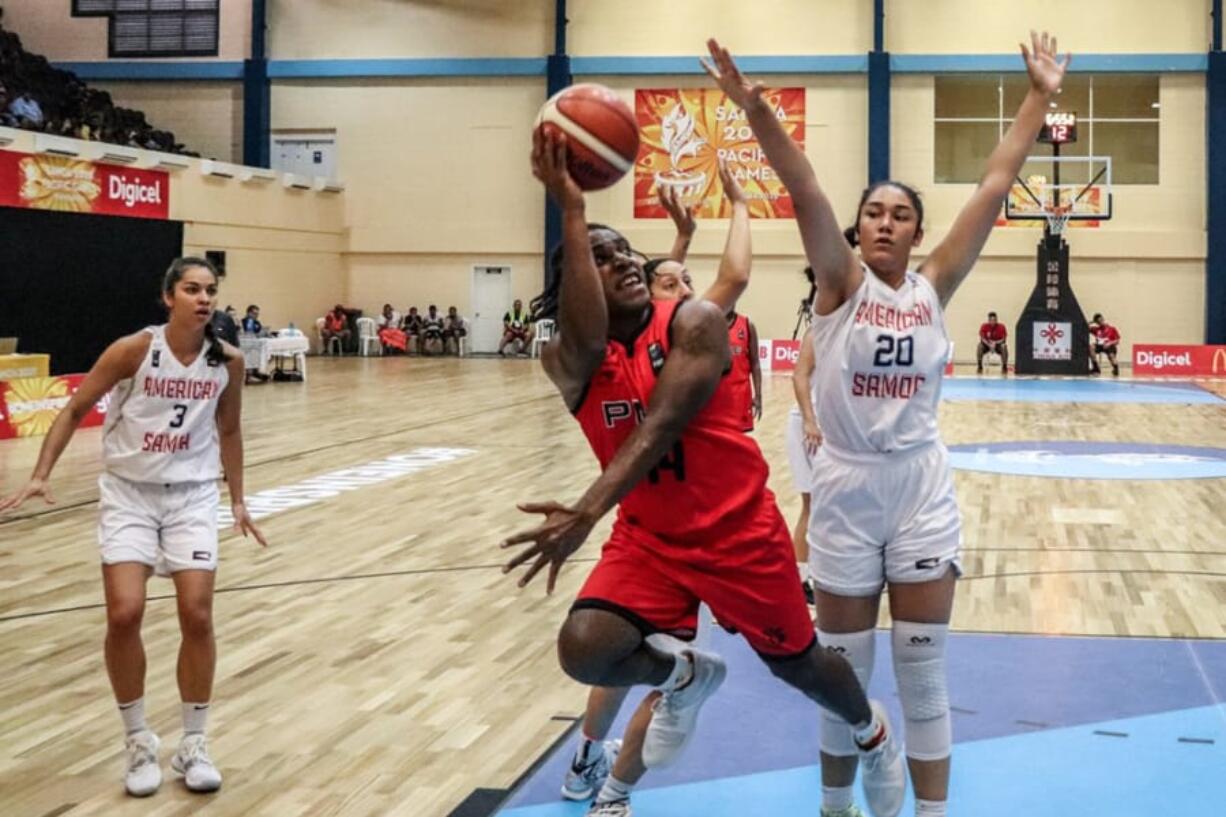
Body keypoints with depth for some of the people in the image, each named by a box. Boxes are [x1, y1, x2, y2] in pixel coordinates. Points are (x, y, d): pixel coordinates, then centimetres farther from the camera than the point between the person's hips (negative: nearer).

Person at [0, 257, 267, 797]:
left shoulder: (227, 361, -6)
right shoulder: (134, 350, -15)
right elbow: (75, 410, -5)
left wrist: (238, 501, 13)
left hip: (192, 494, 2)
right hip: (129, 493, -2)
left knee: (197, 617, -7)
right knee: (124, 615, -13)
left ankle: (193, 744, 11)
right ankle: (139, 742, 8)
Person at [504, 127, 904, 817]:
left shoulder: (695, 323, -17)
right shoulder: (566, 362, -9)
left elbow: (661, 424, -30)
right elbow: (588, 341, -35)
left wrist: (589, 512, -45)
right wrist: (571, 211, -40)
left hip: (740, 529, -2)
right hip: (649, 537, 2)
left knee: (798, 662, 15)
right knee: (583, 650, -22)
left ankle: (872, 732, 50)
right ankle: (684, 676, 11)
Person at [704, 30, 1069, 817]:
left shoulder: (933, 288, 2)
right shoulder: (840, 284, -3)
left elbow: (994, 188, 0)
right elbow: (804, 189, -19)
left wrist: (1040, 97, -2)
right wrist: (758, 111, -30)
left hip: (922, 490, 1)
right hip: (847, 488, -1)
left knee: (924, 670, 7)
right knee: (842, 671, 11)